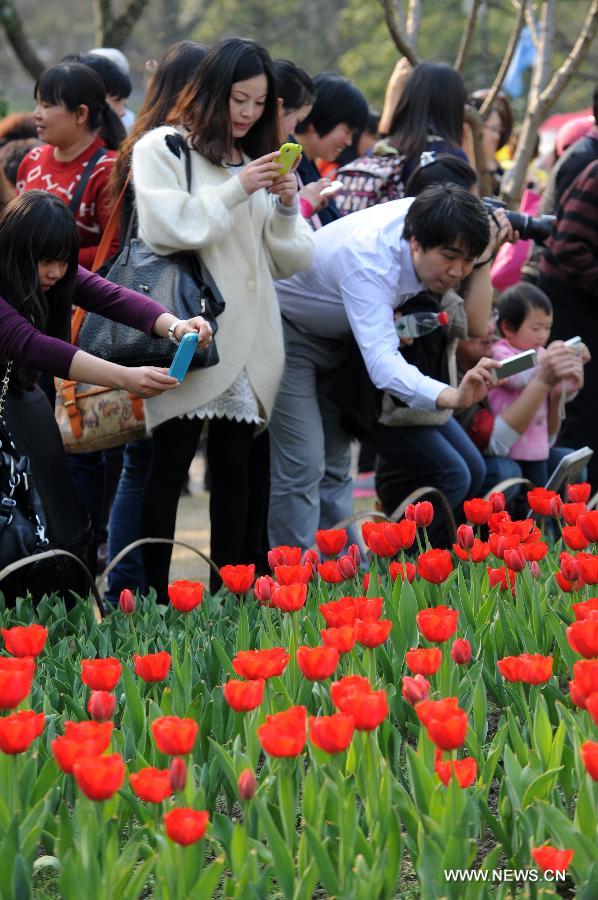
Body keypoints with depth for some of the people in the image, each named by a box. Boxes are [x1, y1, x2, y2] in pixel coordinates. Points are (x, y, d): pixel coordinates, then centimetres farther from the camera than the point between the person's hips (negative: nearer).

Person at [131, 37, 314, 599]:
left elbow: (292, 261, 16)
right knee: (169, 468, -6)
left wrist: (286, 208, -2)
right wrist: (235, 191, -14)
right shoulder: (162, 149, 2)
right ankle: (152, 595, -3)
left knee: (234, 469, 5)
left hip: (248, 340, 5)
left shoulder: (260, 161, 17)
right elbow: (164, 228, -14)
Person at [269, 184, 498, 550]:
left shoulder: (422, 213, -20)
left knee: (336, 463, 8)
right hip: (287, 325, -8)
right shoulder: (368, 263, -42)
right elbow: (381, 359, -54)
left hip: (335, 337, 8)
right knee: (303, 465, -16)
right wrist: (451, 396, -68)